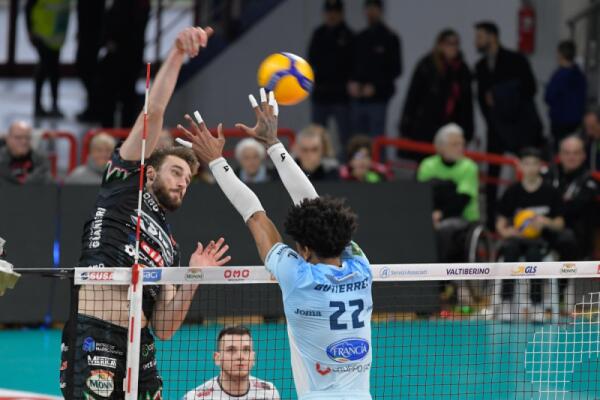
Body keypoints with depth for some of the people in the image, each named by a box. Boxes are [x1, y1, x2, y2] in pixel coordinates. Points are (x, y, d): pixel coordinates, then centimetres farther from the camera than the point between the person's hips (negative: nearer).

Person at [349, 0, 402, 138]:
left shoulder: (390, 38, 0)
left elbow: (396, 69, -3)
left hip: (378, 99, -5)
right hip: (358, 98, 5)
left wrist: (375, 86, -11)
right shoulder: (360, 38, 14)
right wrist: (352, 82, -2)